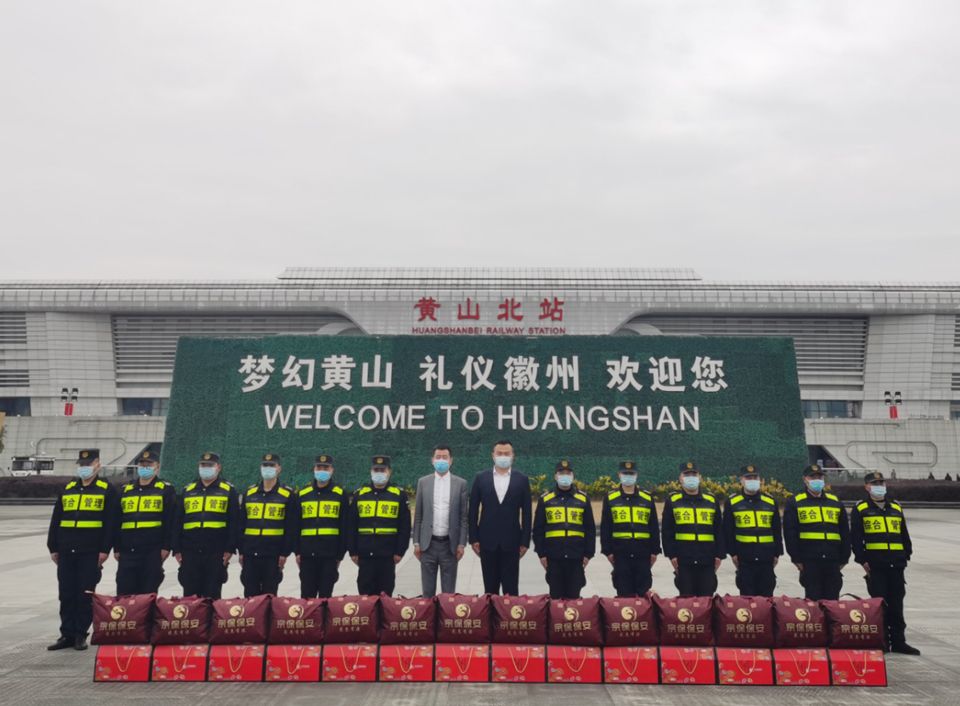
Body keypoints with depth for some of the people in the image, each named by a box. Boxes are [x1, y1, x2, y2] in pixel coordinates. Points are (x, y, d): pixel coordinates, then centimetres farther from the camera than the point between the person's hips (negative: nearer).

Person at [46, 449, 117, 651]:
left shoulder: (107, 490, 0)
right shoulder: (67, 489, 13)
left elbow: (110, 522, -4)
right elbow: (56, 520, 14)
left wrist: (105, 549, -10)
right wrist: (53, 548, 9)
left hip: (90, 552, -4)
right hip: (66, 551, 4)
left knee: (85, 595, 1)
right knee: (66, 595, 7)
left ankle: (81, 635, 10)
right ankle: (67, 634, 15)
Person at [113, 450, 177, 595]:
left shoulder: (166, 490, 3)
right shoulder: (125, 490, 15)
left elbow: (171, 521, -2)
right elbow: (117, 521, 16)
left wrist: (166, 546, -8)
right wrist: (117, 548, 10)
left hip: (153, 551, -4)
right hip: (127, 551, 4)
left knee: (148, 593, 1)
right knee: (124, 592, 3)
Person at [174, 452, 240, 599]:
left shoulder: (228, 491, 5)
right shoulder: (188, 490, 14)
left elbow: (234, 522, 0)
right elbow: (178, 522, 13)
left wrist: (230, 549, -8)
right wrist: (177, 549, 6)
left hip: (216, 553, -3)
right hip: (190, 551, 3)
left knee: (212, 595, 2)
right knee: (190, 595, 6)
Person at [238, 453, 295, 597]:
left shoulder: (287, 495, 0)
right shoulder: (249, 493, 10)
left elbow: (290, 527, -2)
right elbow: (242, 524, 12)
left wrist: (285, 553, -7)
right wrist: (241, 551, 7)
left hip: (273, 554, -3)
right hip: (250, 553, 3)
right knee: (250, 594, 7)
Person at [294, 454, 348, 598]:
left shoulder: (340, 494, 2)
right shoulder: (303, 494, 9)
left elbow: (344, 527, 1)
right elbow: (296, 525, 10)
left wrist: (340, 554, -2)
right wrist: (297, 551, 4)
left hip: (330, 554, -2)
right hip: (307, 554, 2)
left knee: (325, 595, 4)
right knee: (306, 595, 7)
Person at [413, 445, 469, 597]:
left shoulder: (461, 483, 1)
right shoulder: (423, 482, 5)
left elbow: (463, 516, 1)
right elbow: (418, 515, 6)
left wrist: (461, 543, -4)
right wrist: (416, 542, 2)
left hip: (450, 544, -1)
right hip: (428, 543, 1)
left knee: (449, 591, 6)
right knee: (428, 590, 8)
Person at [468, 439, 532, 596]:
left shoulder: (522, 480, 2)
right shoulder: (480, 478, 3)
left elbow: (526, 513, 2)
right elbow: (473, 510, 4)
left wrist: (525, 541, -2)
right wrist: (474, 538, -1)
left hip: (511, 541, -1)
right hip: (487, 540, 1)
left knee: (511, 588, 3)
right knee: (490, 587, 8)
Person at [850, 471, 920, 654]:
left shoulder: (896, 508, 16)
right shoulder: (860, 510, 2)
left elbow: (904, 535, 20)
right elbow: (856, 537, -2)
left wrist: (906, 555, 11)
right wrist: (862, 559, -9)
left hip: (896, 564, 4)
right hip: (875, 565, -4)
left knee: (896, 604, 8)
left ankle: (898, 641, 14)